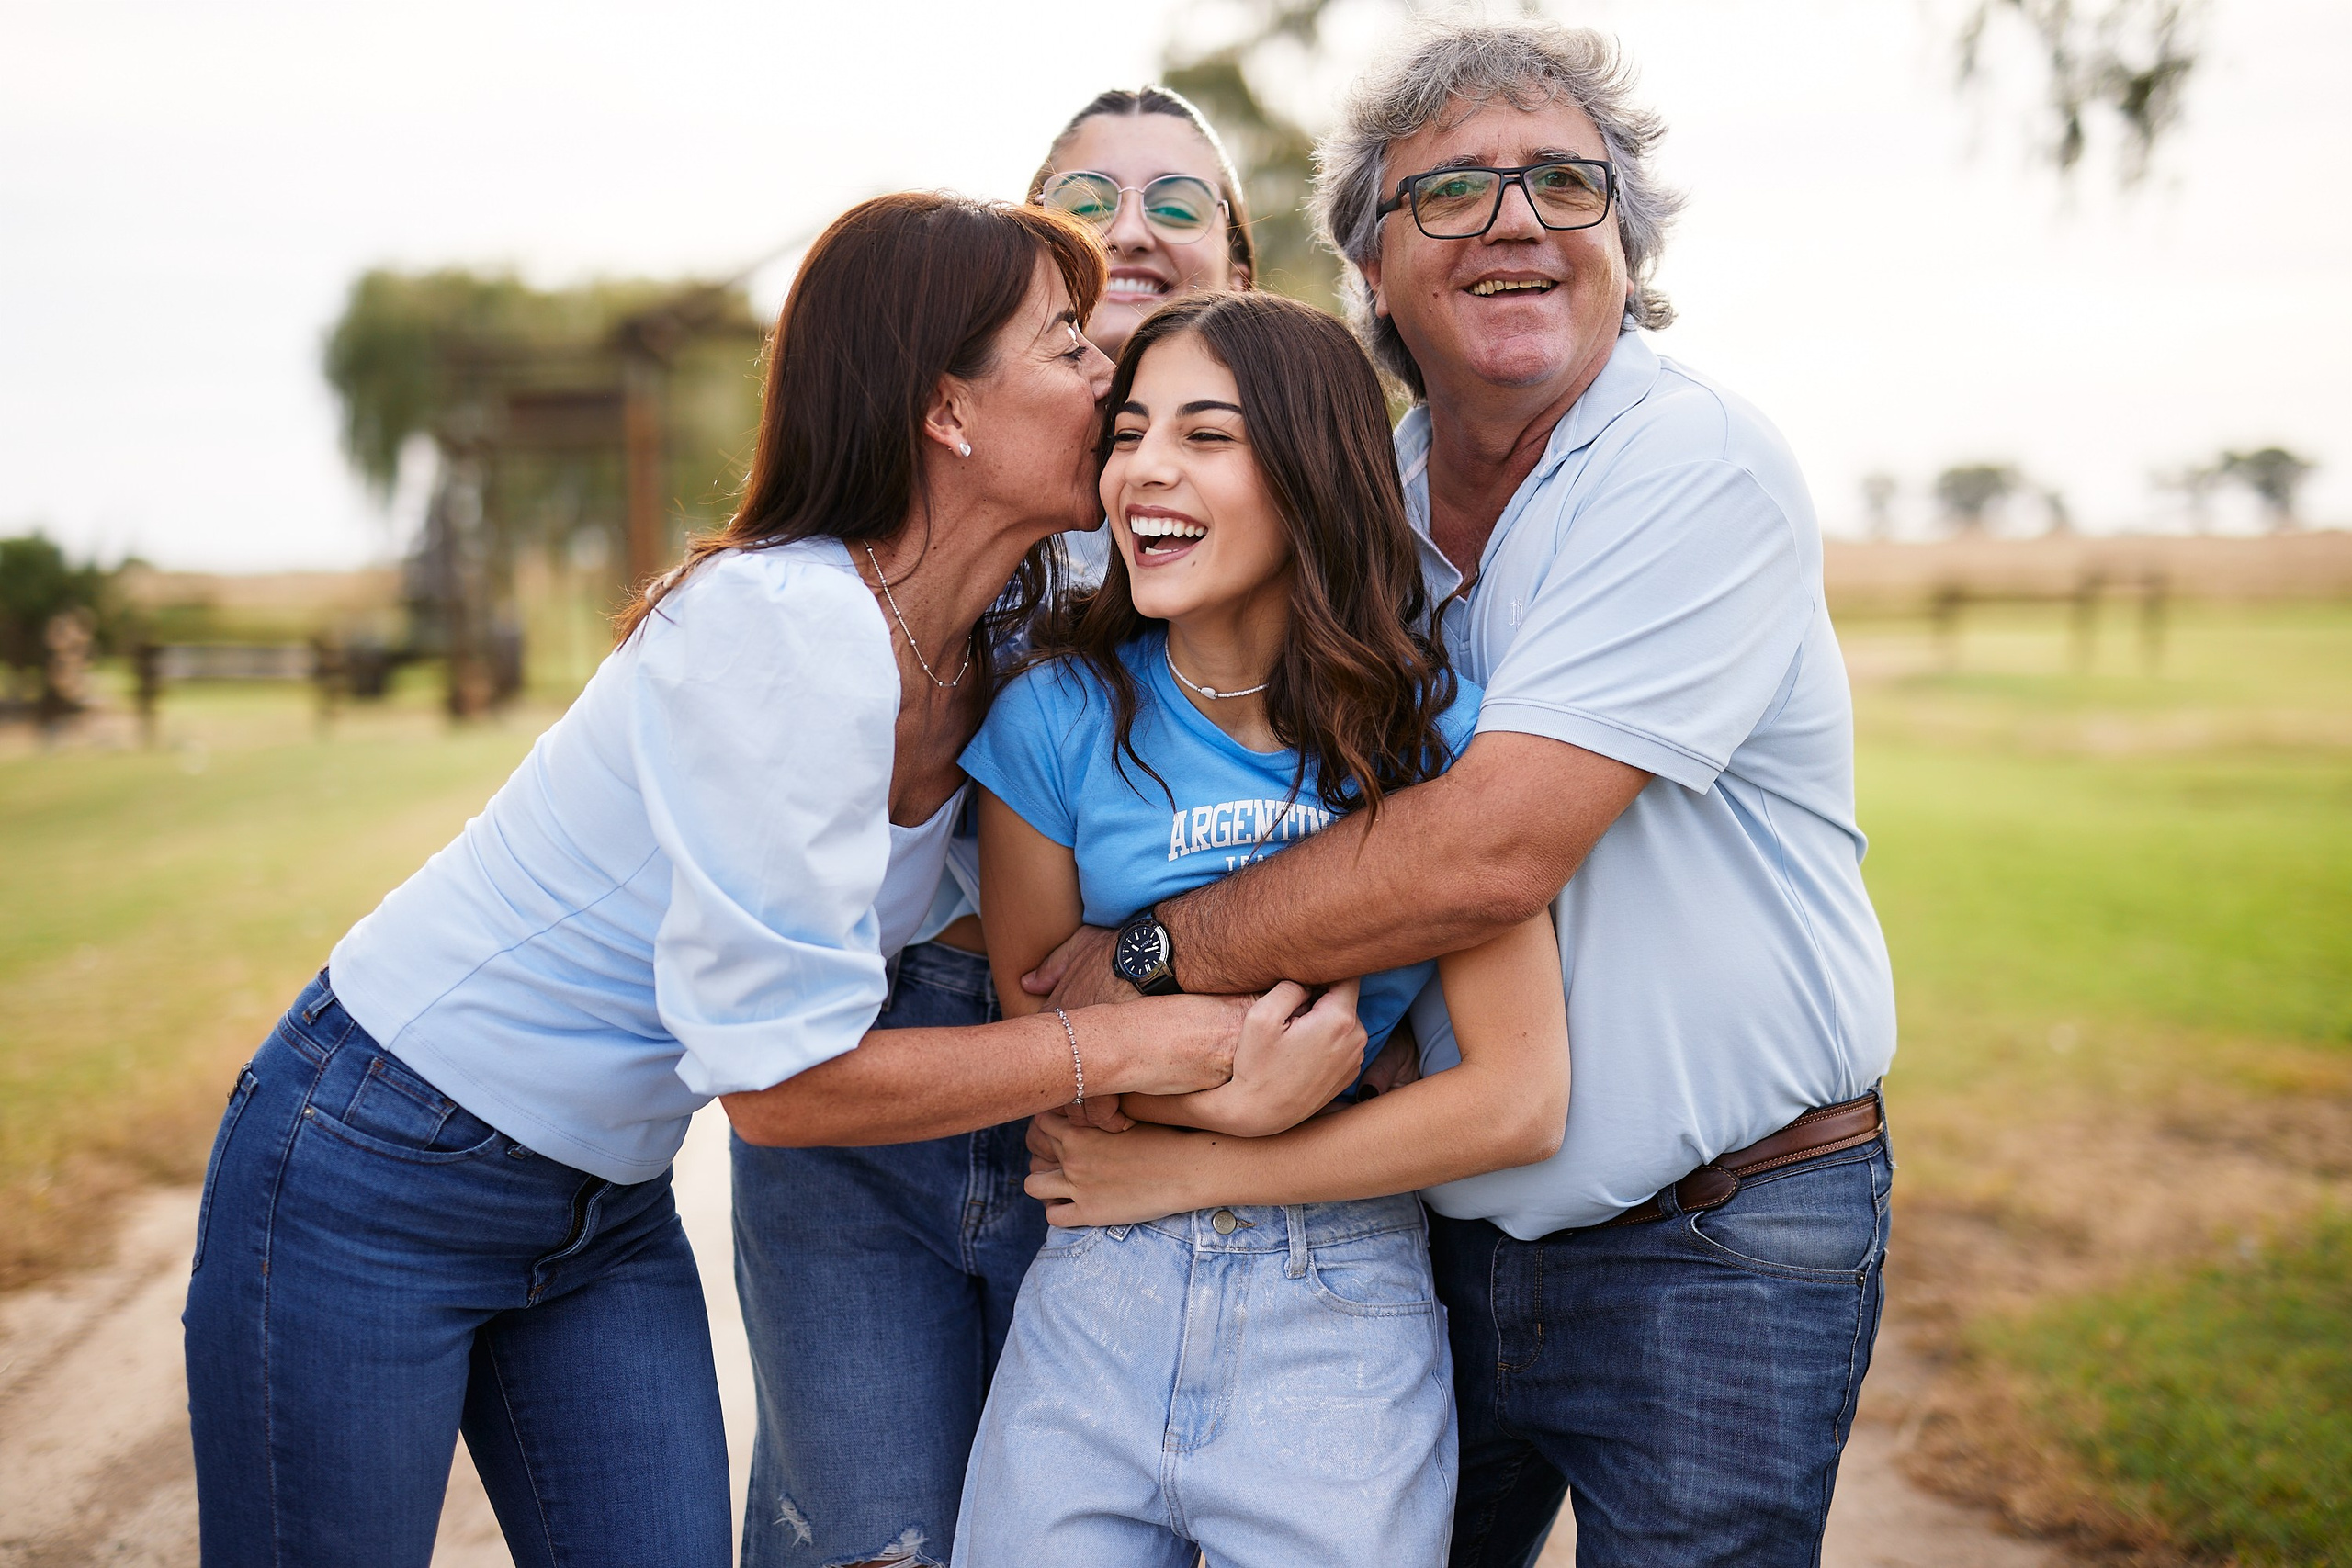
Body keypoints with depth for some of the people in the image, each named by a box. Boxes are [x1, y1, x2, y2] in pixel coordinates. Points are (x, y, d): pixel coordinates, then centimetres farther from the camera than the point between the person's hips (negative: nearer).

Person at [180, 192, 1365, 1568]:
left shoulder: (995, 653, -4)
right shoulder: (785, 628, -29)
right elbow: (783, 1076, -28)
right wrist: (1136, 1045, -23)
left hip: (613, 1204, 7)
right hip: (382, 1168, -7)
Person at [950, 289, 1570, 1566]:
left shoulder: (1431, 731, -8)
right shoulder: (1057, 718, -5)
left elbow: (1518, 1103, -11)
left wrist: (1182, 1169, -9)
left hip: (1343, 1327, -1)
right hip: (1094, 1310, 1)